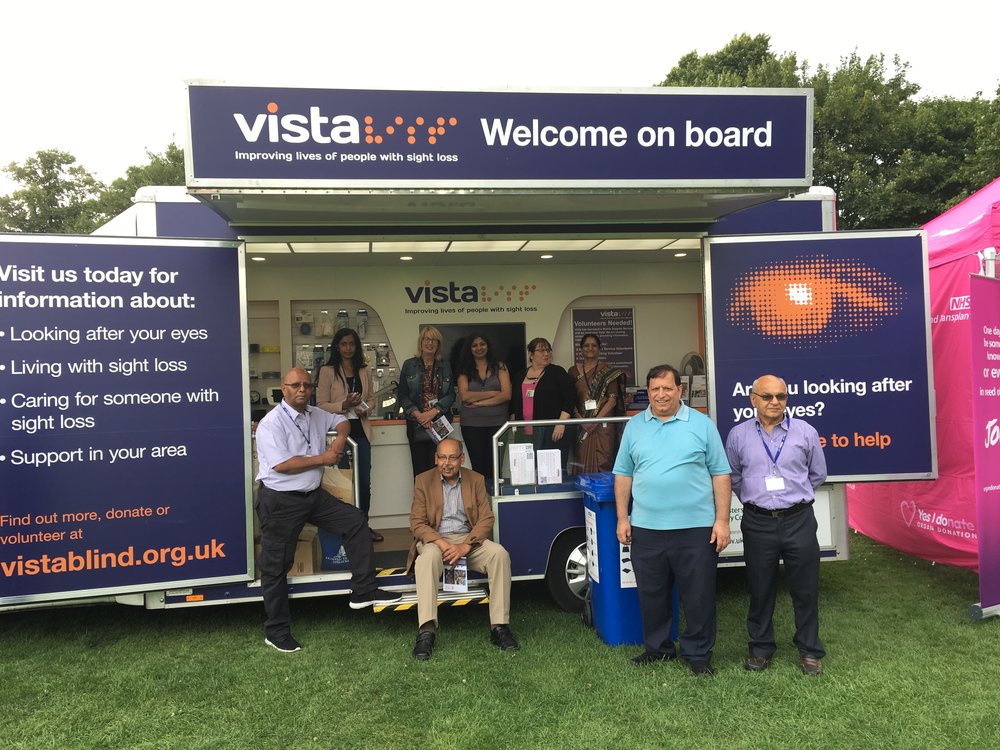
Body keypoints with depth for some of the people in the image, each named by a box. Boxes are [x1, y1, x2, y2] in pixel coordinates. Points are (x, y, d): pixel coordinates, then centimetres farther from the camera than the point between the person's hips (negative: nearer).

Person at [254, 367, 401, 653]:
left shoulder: (315, 415, 7)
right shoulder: (272, 423, -16)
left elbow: (341, 420, 26)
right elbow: (281, 465, -25)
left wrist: (340, 438, 2)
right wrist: (322, 459, -15)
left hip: (314, 495, 7)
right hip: (281, 501, -7)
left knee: (356, 521, 2)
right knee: (277, 565, 3)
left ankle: (363, 591, 10)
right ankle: (276, 631, 17)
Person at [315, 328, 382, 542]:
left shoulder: (365, 371, 9)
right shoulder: (327, 371, -4)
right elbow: (321, 405, -6)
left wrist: (364, 408, -5)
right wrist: (344, 405, -21)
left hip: (361, 430, 4)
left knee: (365, 481, 8)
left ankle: (364, 524, 22)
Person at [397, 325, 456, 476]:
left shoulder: (445, 367, 10)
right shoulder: (409, 365, 6)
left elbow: (451, 394, 5)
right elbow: (402, 395, 3)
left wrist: (434, 411, -10)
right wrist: (417, 414, -11)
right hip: (416, 425, -1)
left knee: (436, 468, -5)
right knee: (419, 468, -1)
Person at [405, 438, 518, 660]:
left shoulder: (476, 480, 7)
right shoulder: (423, 481, 4)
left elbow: (486, 519, 0)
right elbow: (417, 523, -2)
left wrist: (465, 546, -17)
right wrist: (442, 543, -20)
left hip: (470, 539, 2)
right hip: (435, 539, -1)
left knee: (500, 554, -27)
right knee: (427, 558, -36)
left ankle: (499, 626, -25)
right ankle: (426, 632, -39)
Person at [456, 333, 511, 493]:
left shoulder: (499, 367, 5)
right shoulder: (465, 370, 7)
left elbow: (506, 394, -6)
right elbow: (464, 396, -7)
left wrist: (479, 402, -9)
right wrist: (492, 393, -7)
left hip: (497, 422, -1)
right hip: (471, 424, 1)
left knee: (494, 467, 0)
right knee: (478, 466, 4)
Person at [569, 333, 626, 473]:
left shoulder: (608, 371, 4)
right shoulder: (574, 371, 10)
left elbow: (613, 399, -3)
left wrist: (596, 420, -11)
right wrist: (580, 420, -8)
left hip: (604, 424, -2)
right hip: (582, 425, 2)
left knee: (603, 463, -5)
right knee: (583, 462, 1)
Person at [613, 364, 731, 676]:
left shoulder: (702, 424, 1)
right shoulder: (634, 426, 8)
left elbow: (720, 474, 1)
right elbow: (623, 475, 10)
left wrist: (722, 521, -4)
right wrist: (622, 518, 5)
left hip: (696, 527, -2)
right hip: (646, 528, 2)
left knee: (699, 596, 7)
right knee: (651, 594, 13)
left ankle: (698, 653, 24)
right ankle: (657, 647, 31)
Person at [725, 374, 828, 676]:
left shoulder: (806, 432, 0)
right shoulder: (738, 435, 1)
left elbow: (817, 474, 13)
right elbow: (734, 477, 13)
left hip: (799, 520, 0)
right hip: (758, 523, 0)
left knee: (805, 590, 8)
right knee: (760, 590, 11)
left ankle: (809, 650, 25)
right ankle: (761, 648, 26)